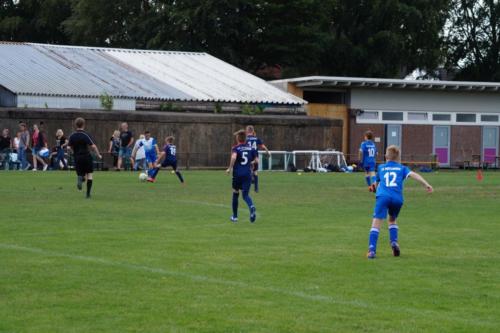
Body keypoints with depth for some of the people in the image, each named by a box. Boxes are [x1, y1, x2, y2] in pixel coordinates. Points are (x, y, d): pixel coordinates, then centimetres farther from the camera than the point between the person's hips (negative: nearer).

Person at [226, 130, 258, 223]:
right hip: (247, 174, 2)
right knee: (245, 195, 1)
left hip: (237, 174, -2)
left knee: (235, 194, 16)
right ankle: (251, 207, -34)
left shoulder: (236, 148, -3)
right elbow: (256, 160, 4)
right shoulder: (251, 148, 8)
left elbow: (233, 157, -24)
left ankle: (235, 216, 25)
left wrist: (230, 168, -13)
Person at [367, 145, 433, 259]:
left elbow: (376, 182, 40)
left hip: (383, 196, -2)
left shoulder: (381, 168, 25)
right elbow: (413, 174, 4)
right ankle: (394, 242, 9)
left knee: (376, 223, -11)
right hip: (397, 198, 2)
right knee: (392, 220, 29)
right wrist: (426, 184, -5)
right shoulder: (402, 168, 22)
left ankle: (372, 249, -28)